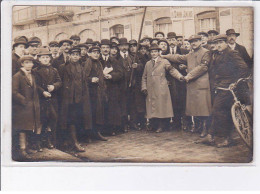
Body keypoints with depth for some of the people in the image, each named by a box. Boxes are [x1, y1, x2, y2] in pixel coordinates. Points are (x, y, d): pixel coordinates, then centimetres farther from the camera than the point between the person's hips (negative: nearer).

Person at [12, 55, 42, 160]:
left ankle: (26, 147, 26)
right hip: (21, 108, -7)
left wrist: (36, 104, 11)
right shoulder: (17, 76, -9)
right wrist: (24, 101, -17)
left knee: (27, 129, 15)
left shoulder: (32, 75, 15)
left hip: (32, 107, 7)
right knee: (22, 129, -8)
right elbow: (14, 92, -16)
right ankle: (22, 151, -6)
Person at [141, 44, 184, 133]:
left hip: (161, 89, -4)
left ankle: (161, 126, 2)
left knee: (161, 107, -5)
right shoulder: (148, 64, 18)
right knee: (152, 108, 2)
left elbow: (172, 70, -4)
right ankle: (156, 125, 9)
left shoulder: (164, 62, 6)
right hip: (151, 90, 4)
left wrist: (179, 76, -20)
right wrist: (144, 87, 8)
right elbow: (144, 77, 19)